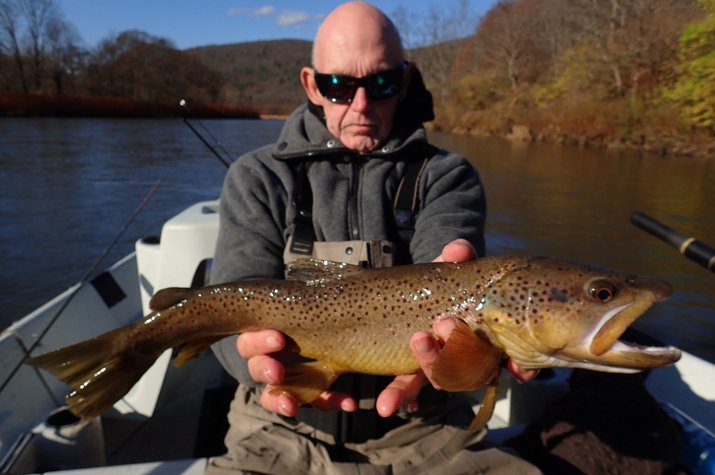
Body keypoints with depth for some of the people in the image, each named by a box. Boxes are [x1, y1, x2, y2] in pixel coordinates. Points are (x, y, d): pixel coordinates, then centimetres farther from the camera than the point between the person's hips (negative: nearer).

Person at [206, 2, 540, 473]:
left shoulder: (446, 175, 1)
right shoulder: (258, 177, 1)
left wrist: (442, 318, -41)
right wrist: (263, 350, -33)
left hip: (422, 429, 1)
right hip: (286, 425, 0)